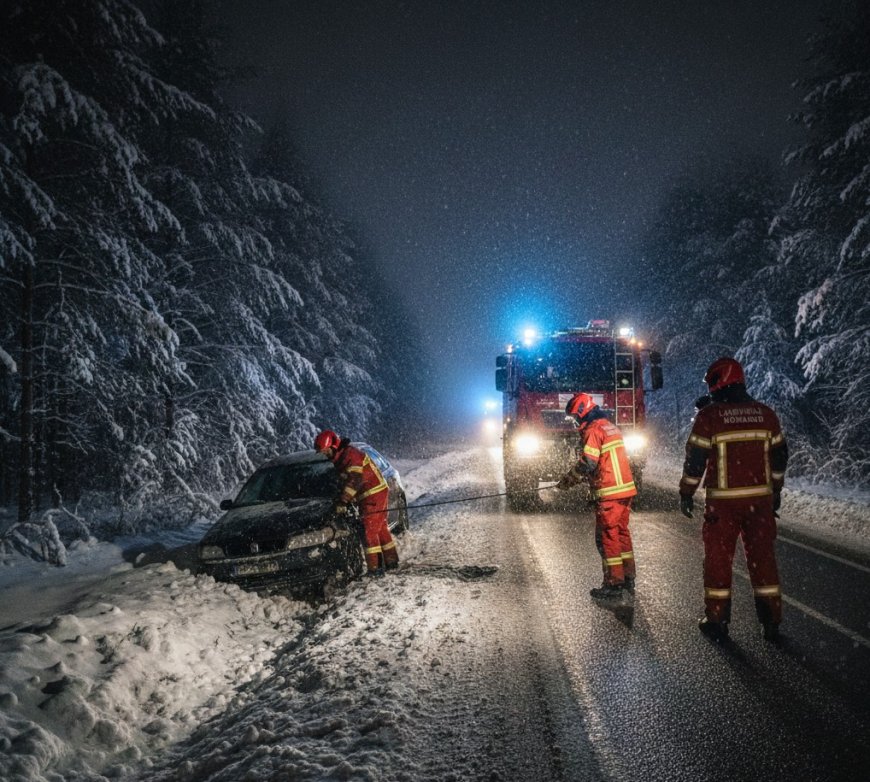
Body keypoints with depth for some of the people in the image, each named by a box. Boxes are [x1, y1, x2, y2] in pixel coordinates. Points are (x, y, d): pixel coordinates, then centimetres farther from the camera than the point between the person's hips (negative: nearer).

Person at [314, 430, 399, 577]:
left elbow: (354, 480, -27)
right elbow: (343, 482, 18)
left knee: (370, 531, -10)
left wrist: (342, 502, -29)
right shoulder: (340, 458, 13)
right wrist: (340, 501, 7)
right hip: (378, 493, 10)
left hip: (374, 495, -10)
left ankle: (375, 567, -9)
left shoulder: (350, 454, -19)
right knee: (380, 528, 17)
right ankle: (391, 561, 27)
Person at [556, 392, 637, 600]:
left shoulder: (593, 429, -12)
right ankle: (628, 579, 22)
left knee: (607, 536, -2)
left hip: (609, 493, -9)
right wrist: (586, 477, 18)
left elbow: (587, 464, -17)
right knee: (622, 533, 15)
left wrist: (566, 481, -3)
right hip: (625, 488, 9)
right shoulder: (611, 426, 16)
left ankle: (613, 584, 2)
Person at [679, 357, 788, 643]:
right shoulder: (765, 414, 5)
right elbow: (779, 456, 12)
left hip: (723, 502, -4)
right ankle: (772, 621, 16)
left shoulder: (709, 416, -8)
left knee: (718, 559, 7)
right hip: (761, 499, 4)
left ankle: (717, 621, 13)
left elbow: (695, 459, -7)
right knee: (763, 557, 11)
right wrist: (775, 491, 24)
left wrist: (686, 493, 4)